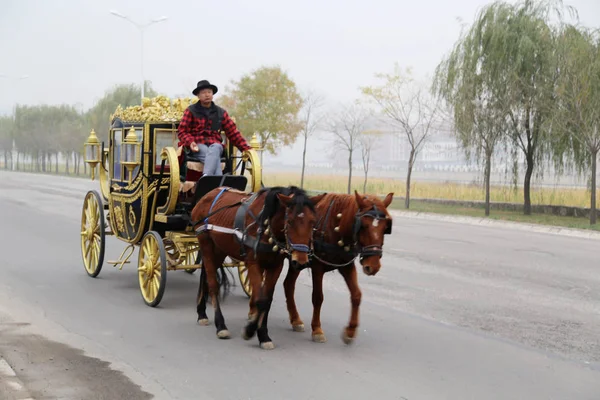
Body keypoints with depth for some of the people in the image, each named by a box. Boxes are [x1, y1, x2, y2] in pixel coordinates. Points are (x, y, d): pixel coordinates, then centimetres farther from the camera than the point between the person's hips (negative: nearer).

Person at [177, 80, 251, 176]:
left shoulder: (221, 113, 17)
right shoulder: (191, 111, 9)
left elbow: (233, 133, 13)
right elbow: (182, 131, 5)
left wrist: (246, 149, 3)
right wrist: (190, 142, -17)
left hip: (215, 144, 2)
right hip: (198, 146, -2)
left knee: (215, 148, -36)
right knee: (214, 158, -34)